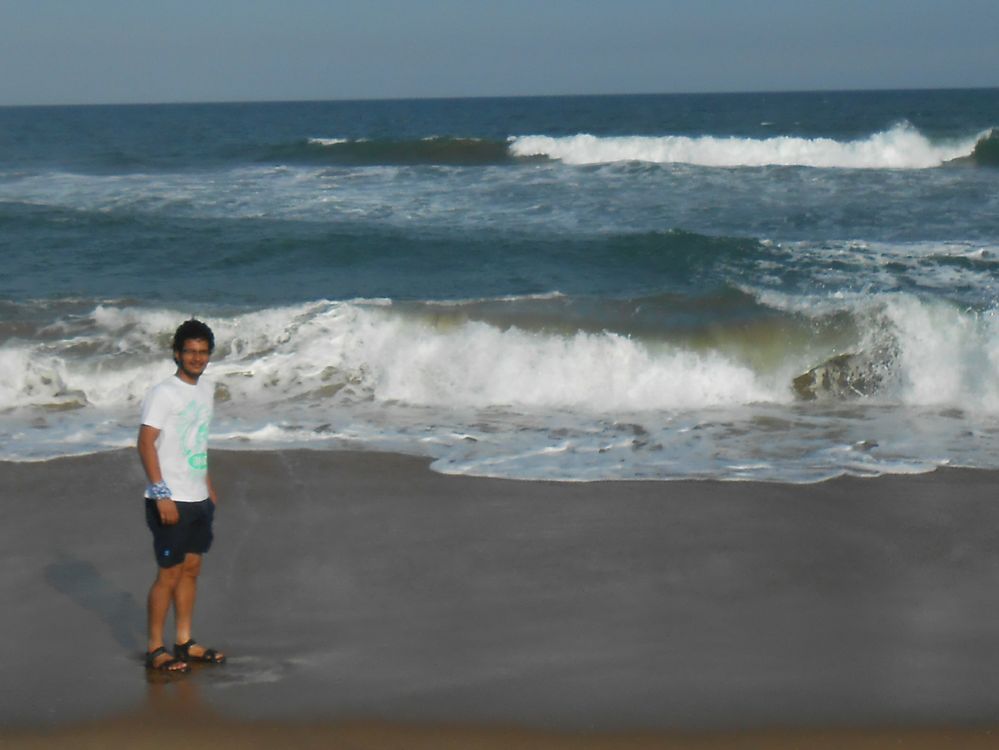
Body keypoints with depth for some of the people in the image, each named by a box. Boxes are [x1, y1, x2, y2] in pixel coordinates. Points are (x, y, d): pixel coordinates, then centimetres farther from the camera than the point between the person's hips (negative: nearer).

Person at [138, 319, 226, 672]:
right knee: (168, 574, -3)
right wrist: (161, 494, -23)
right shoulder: (163, 393, -14)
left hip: (198, 499, 8)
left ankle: (184, 643, 22)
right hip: (170, 501, -8)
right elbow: (145, 444, -18)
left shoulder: (205, 389, 11)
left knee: (191, 569, 13)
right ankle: (155, 650, 6)